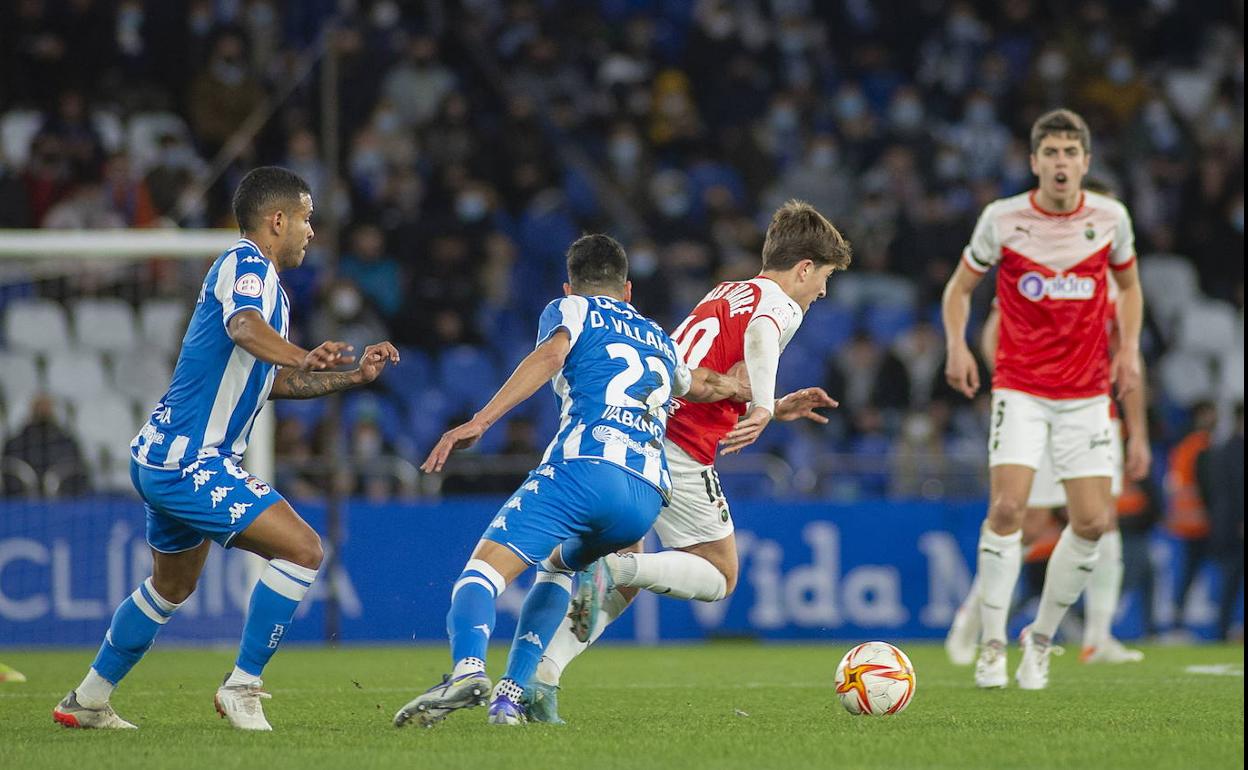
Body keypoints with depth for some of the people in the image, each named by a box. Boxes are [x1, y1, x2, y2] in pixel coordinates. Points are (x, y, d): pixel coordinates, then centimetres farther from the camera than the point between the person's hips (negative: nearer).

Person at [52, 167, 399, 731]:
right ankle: (241, 687, -10)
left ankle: (87, 700, 34)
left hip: (165, 460, 11)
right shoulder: (245, 263, -12)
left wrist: (355, 376, 21)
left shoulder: (269, 285, 18)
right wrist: (304, 357, -53)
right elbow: (244, 328, -35)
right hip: (188, 464, -11)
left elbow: (274, 381, 28)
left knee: (173, 585, 26)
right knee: (302, 549, -16)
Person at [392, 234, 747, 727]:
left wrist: (480, 422, -12)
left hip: (583, 467, -6)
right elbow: (705, 386, 52)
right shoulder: (659, 340, 35)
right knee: (558, 564, 31)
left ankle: (468, 669, -42)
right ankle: (510, 695, 15)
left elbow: (551, 356, -3)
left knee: (483, 571, -11)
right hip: (647, 497, 6)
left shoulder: (572, 309, 19)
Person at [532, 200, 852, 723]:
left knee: (622, 586, 14)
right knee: (718, 577, 5)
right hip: (678, 449, -8)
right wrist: (763, 407, -33)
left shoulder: (725, 293, 27)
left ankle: (542, 672, -3)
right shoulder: (782, 305, 3)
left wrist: (775, 408, 32)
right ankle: (613, 568, -19)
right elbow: (759, 334, -24)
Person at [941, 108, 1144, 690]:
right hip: (1019, 386, -2)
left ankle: (1041, 640, 16)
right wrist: (957, 346, -9)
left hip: (1086, 393, 2)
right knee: (1007, 507, -18)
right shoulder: (1002, 218, -5)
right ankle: (992, 644, -8)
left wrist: (1129, 347, 4)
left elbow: (1128, 283, 18)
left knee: (1092, 522, -3)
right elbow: (960, 286, 8)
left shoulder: (1110, 217, 1)